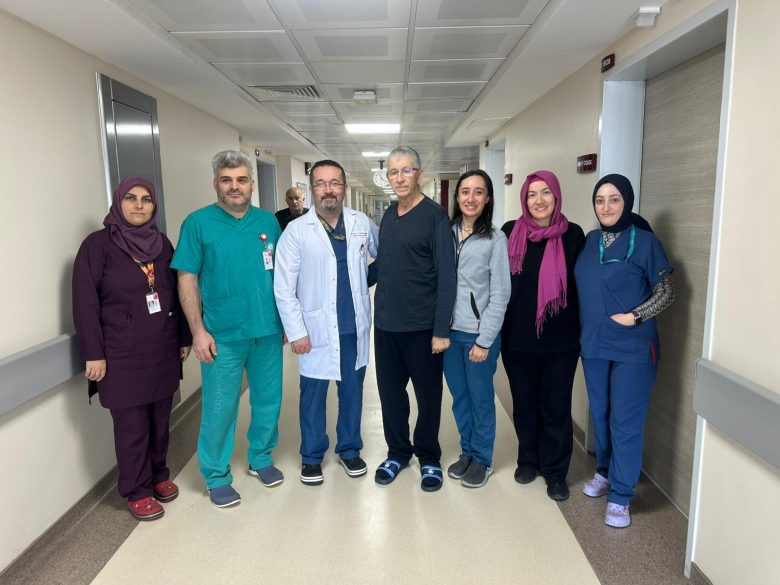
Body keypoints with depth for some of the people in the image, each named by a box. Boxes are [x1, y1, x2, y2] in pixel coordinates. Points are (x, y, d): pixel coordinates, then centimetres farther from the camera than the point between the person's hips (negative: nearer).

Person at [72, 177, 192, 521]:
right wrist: (93, 354, -11)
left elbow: (175, 294, 12)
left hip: (163, 351, 4)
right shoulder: (98, 245, -7)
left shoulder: (161, 243, 8)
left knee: (160, 419, 13)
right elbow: (85, 304, -9)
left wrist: (184, 337, 12)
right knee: (132, 427, 5)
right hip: (123, 356, -4)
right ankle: (137, 491, 22)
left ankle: (159, 475, 33)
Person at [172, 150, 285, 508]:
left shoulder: (268, 221, 5)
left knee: (268, 401, 15)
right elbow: (187, 279, -5)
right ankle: (216, 476, 25)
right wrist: (198, 330, -9)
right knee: (220, 409, 6)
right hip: (223, 335, -3)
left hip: (268, 331, 4)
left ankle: (260, 458, 37)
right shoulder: (198, 223, -4)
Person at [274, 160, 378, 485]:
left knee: (352, 392, 15)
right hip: (317, 329, -2)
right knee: (313, 395, 10)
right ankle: (312, 456, 30)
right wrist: (296, 331, -10)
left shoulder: (362, 223, 0)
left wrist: (367, 277, 4)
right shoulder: (296, 231, -7)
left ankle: (349, 449, 35)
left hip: (355, 327, 3)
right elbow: (284, 288, -7)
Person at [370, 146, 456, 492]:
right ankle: (398, 452, 33)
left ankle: (428, 457, 29)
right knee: (390, 391, 13)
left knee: (427, 395, 10)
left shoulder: (434, 215, -9)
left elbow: (446, 276, -13)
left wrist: (441, 330, -16)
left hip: (422, 326, -5)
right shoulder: (388, 215, 9)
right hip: (386, 322, 5)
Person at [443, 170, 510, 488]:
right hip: (449, 330, 4)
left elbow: (500, 294, -8)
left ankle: (482, 459, 28)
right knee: (459, 396, 16)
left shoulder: (495, 238, -6)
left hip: (479, 333, -3)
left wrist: (484, 340, -11)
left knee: (481, 398, 10)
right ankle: (466, 452, 34)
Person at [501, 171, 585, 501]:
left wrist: (581, 332, 1)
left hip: (560, 340, -1)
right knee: (524, 404, 15)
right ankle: (528, 460, 35)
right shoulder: (510, 233, -1)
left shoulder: (572, 235, -2)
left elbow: (582, 286, 2)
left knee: (556, 407, 9)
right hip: (517, 338, 1)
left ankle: (555, 471, 26)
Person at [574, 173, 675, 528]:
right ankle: (605, 472, 37)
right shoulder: (590, 240, 6)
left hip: (633, 347, -5)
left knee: (626, 422, 1)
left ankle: (620, 497, 15)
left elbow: (666, 292, -6)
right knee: (600, 415, 17)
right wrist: (585, 327, 5)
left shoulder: (645, 241, -8)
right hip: (593, 344, 5)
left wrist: (633, 316, -17)